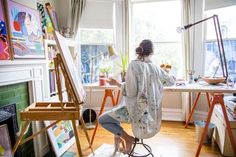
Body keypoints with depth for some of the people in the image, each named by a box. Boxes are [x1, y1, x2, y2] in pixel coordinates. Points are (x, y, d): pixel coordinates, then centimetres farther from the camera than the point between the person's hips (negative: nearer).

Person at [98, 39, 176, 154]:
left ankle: (128, 138, 7)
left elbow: (130, 92, -21)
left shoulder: (134, 64, -16)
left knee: (102, 119, 3)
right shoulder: (155, 68, 1)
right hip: (151, 110, 7)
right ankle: (119, 134, 34)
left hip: (139, 110, -7)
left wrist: (117, 83, -6)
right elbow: (172, 81, 17)